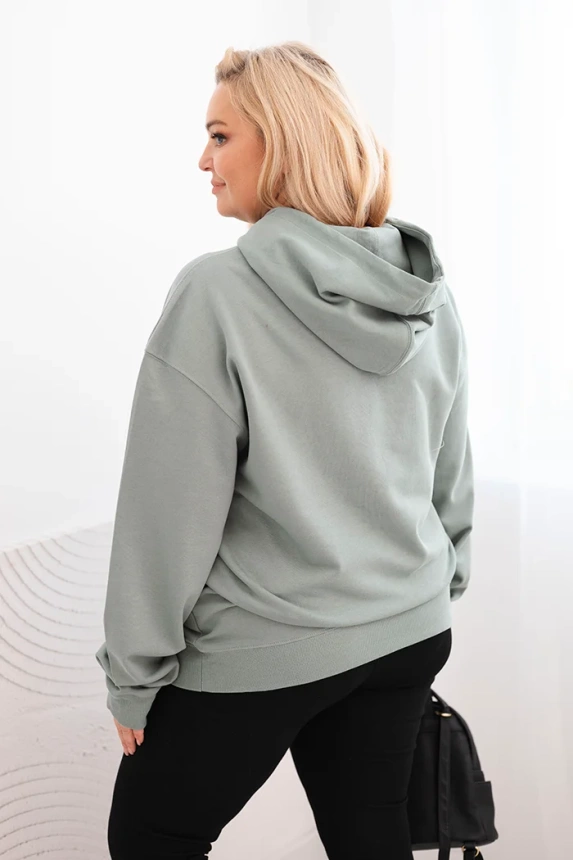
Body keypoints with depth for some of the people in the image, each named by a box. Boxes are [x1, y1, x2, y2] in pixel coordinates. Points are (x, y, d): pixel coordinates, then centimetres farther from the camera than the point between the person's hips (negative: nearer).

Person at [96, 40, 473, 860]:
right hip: (407, 635, 6)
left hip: (259, 651, -5)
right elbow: (452, 474, 9)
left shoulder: (218, 293, -19)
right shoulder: (430, 294, 0)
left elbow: (172, 507, -17)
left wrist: (133, 672, -6)